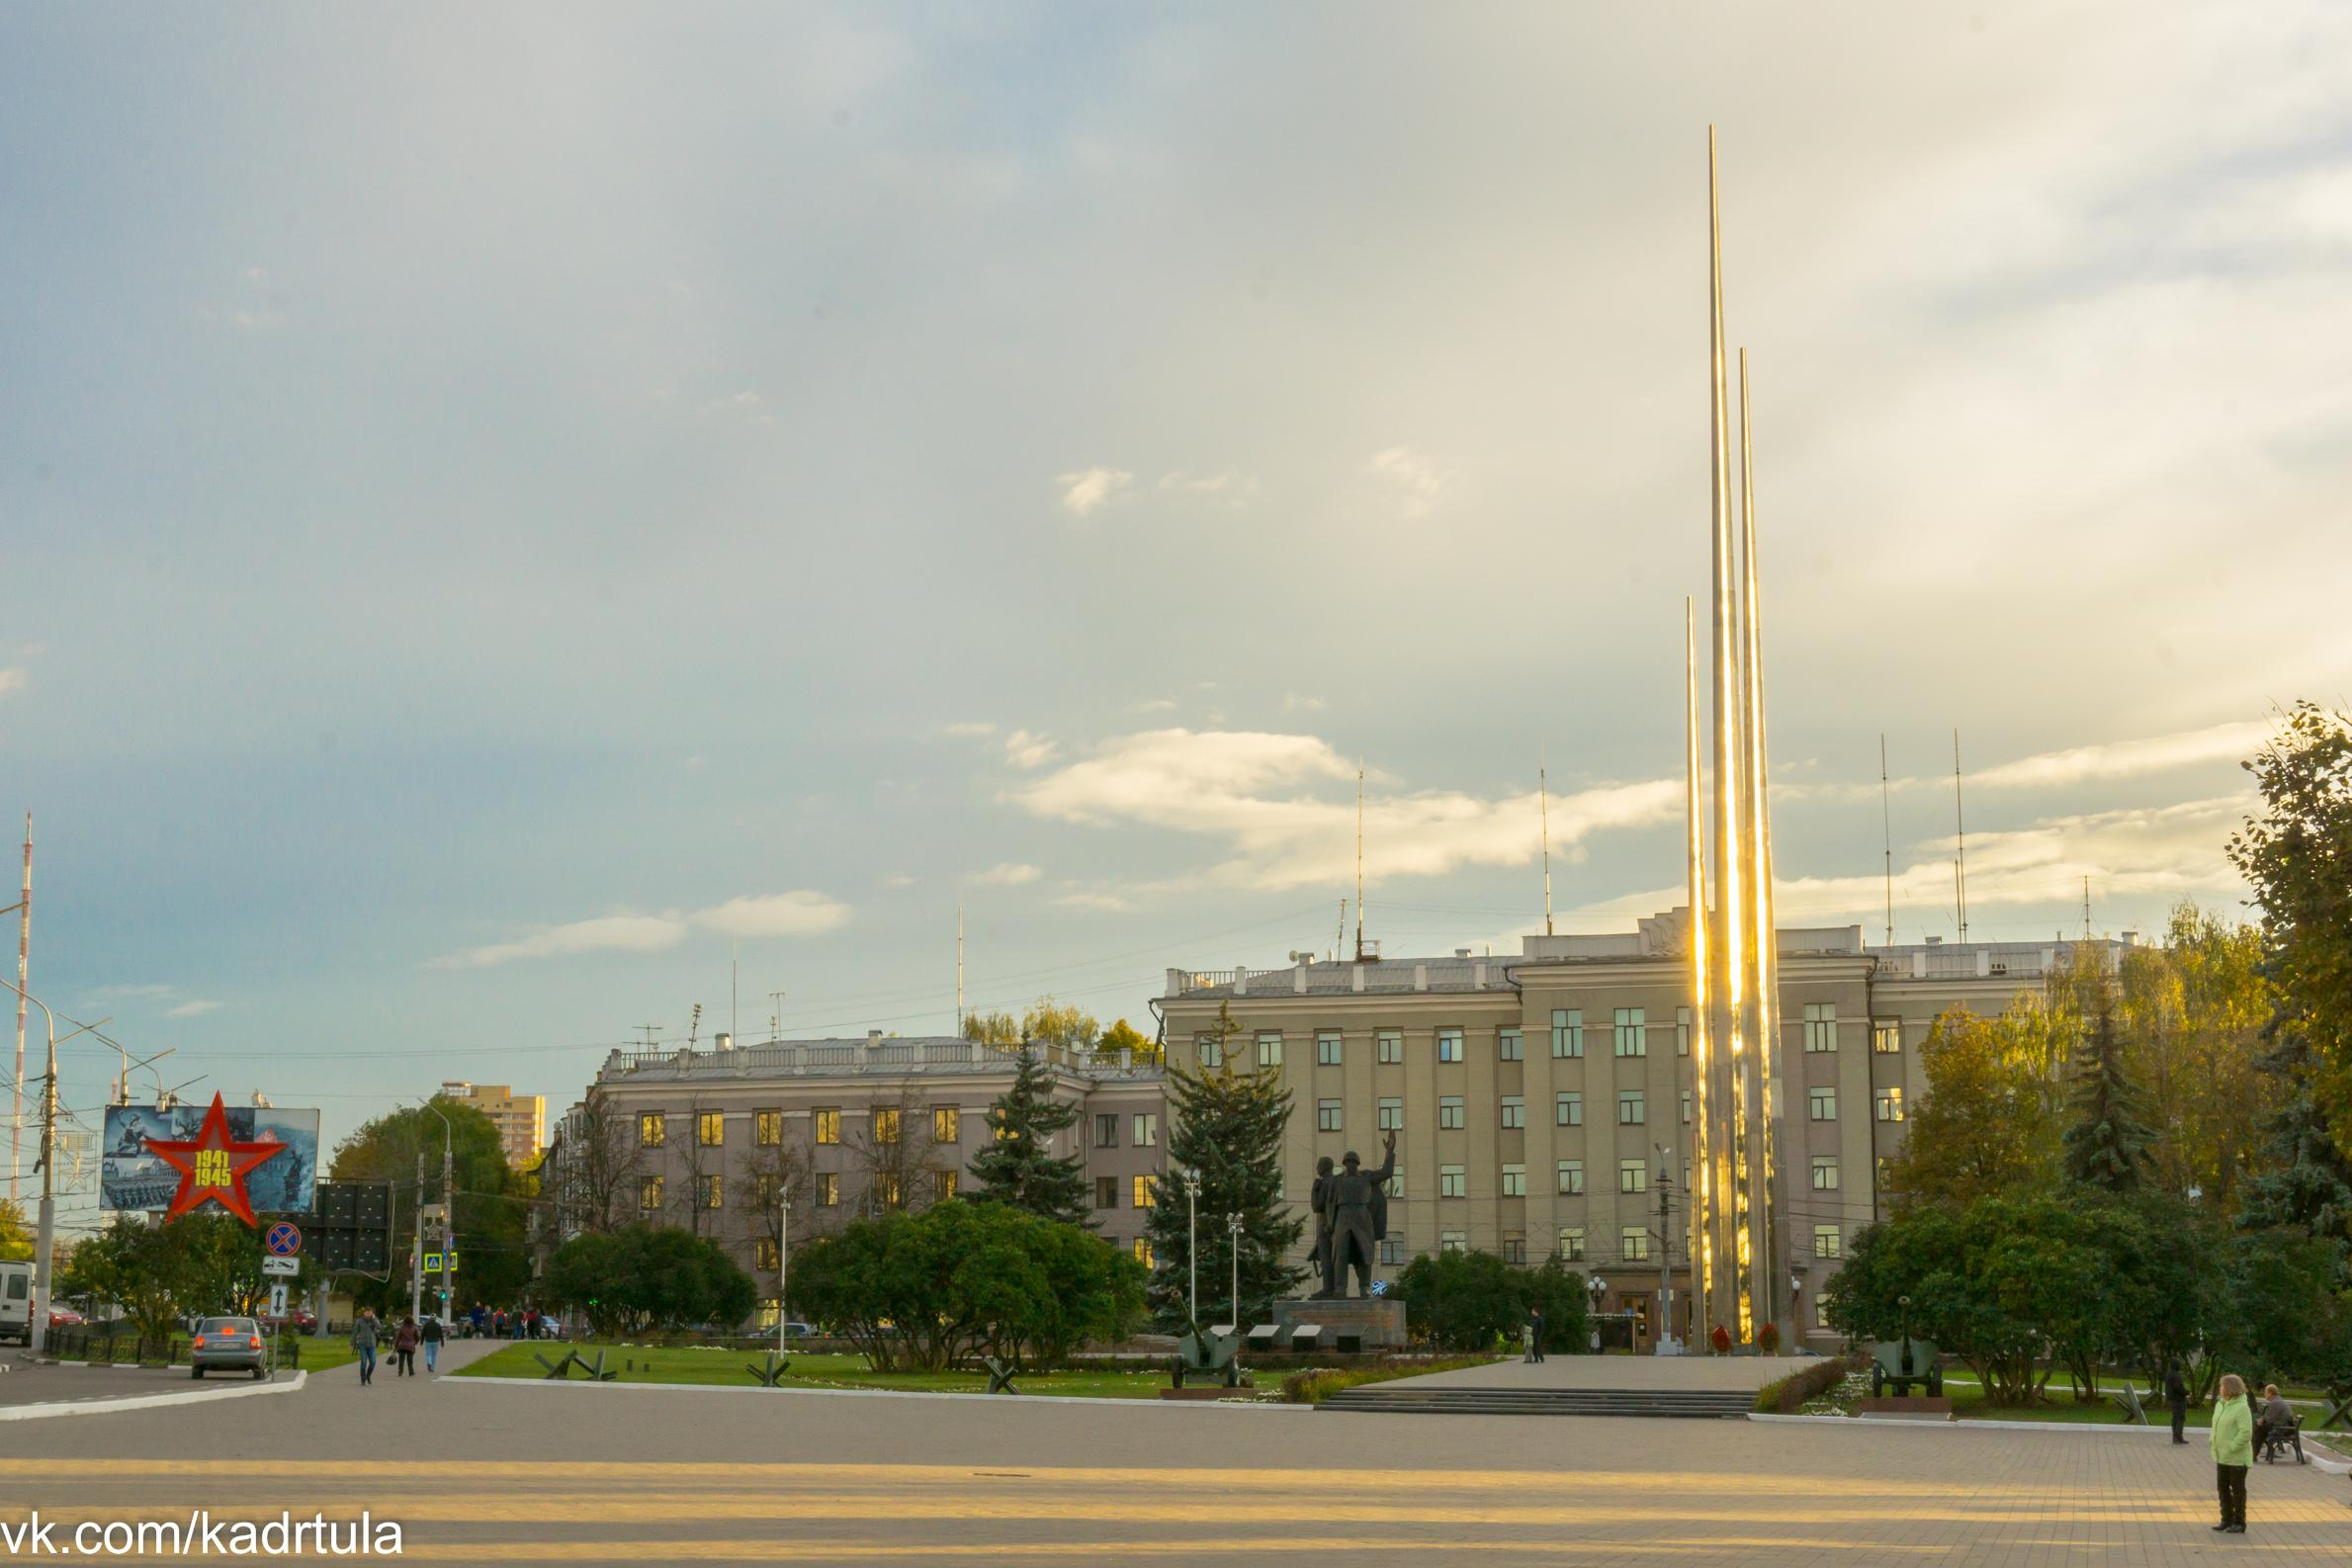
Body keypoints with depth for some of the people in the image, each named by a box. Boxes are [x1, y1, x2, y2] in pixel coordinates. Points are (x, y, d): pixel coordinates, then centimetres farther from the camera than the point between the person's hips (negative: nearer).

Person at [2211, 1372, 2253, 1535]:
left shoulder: (2242, 1408, -18)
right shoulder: (2220, 1405, 9)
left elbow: (2246, 1433, -23)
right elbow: (2215, 1427, 17)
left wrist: (2232, 1448, -23)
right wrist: (2214, 1445, 5)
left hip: (2237, 1458, -8)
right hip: (2222, 1457, 8)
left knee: (2237, 1490, 3)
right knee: (2222, 1488, 14)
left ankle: (2239, 1523, 12)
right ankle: (2227, 1520, 26)